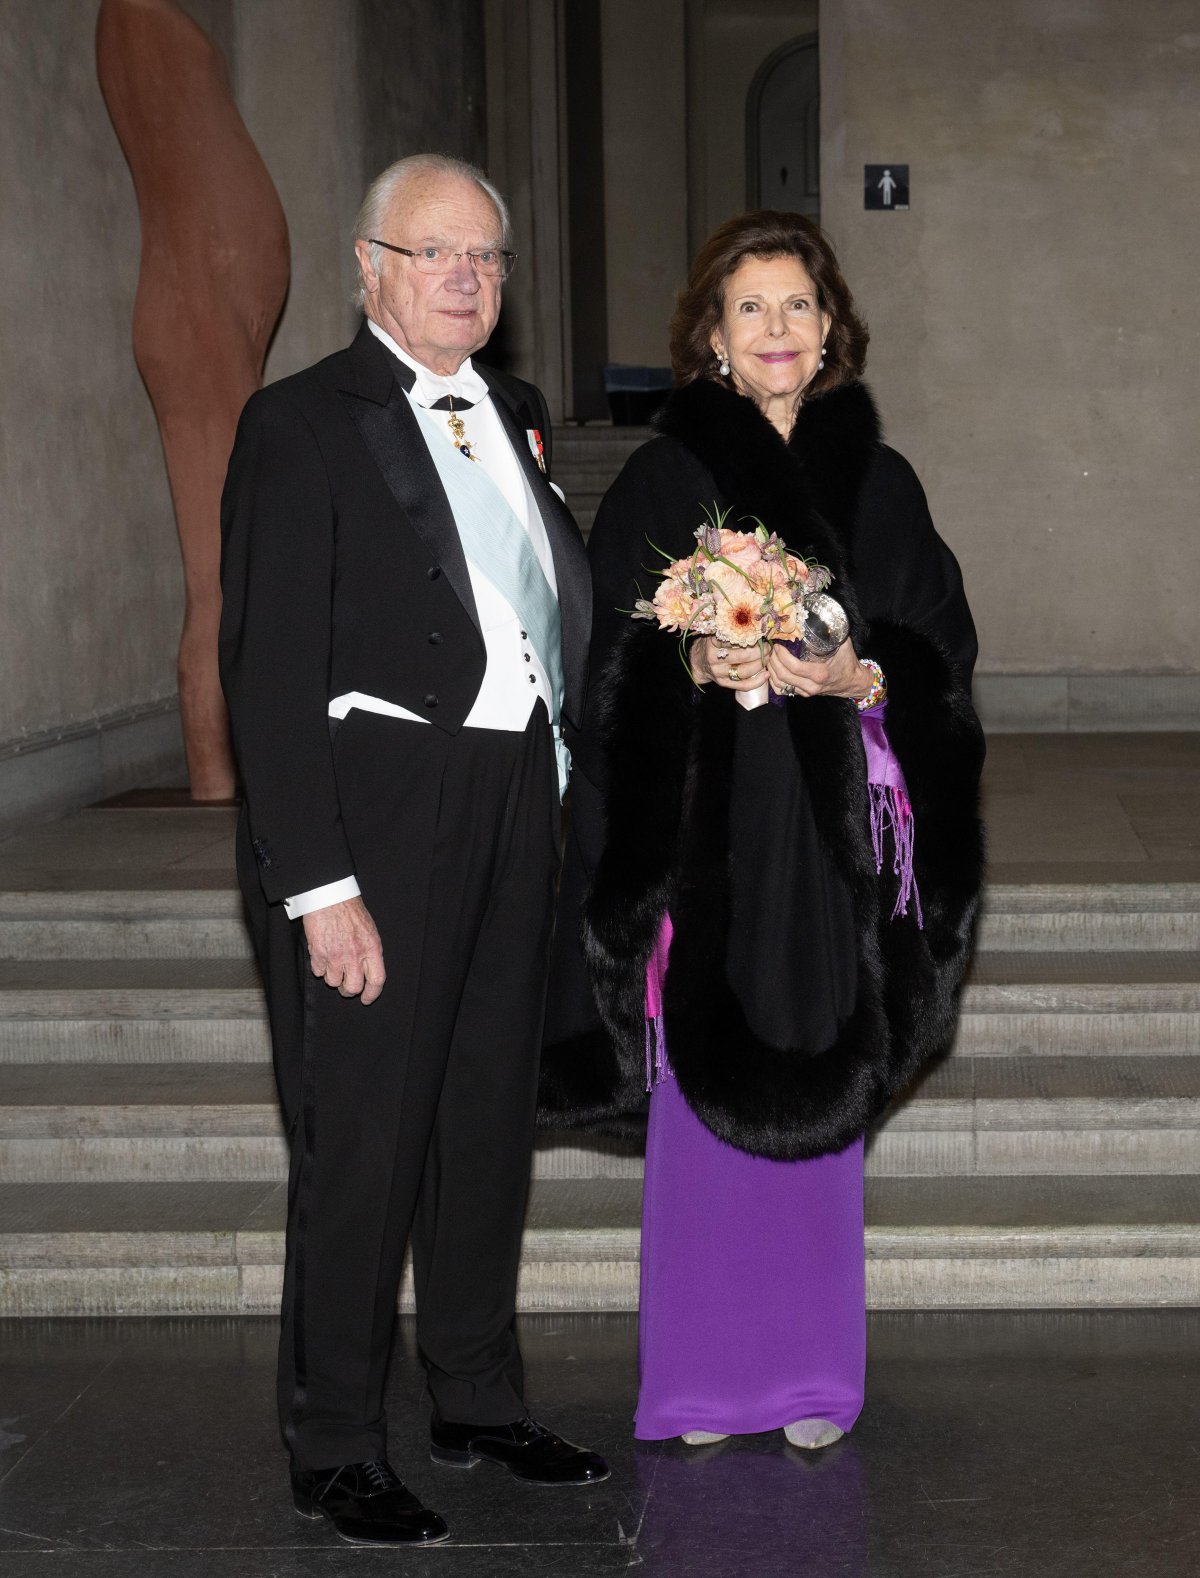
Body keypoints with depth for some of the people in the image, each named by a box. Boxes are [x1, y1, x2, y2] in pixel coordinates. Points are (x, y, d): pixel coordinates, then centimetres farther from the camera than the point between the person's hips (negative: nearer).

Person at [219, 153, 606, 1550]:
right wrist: (318, 885, -18)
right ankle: (333, 1448, 14)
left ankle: (477, 1398, 31)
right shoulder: (304, 423, -7)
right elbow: (270, 672, -12)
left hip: (512, 812, 7)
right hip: (374, 819, -7)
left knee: (489, 1120, 16)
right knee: (361, 1141, -1)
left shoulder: (514, 414, 14)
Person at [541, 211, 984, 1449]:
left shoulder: (877, 482, 7)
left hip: (831, 837, 2)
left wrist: (853, 679, -13)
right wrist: (696, 670, -18)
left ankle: (814, 1370, 19)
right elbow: (611, 655, 0)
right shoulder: (662, 477, 2)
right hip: (703, 832, -1)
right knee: (701, 1099, 2)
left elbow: (941, 650, 5)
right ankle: (705, 1371, 15)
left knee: (823, 1099, 7)